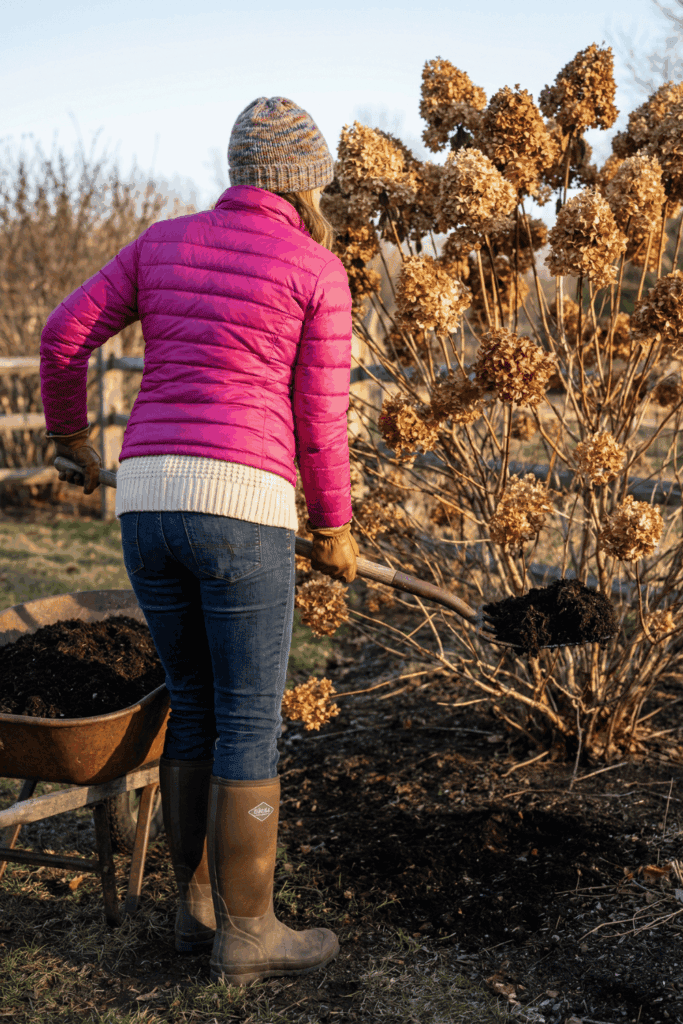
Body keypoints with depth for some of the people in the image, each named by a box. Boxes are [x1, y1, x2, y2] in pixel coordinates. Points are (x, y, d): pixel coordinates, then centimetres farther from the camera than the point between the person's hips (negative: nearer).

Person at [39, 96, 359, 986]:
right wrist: (335, 529, 13)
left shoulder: (166, 240, 15)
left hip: (147, 500, 6)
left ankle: (198, 903, 26)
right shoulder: (318, 270, 2)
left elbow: (66, 335, 12)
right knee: (251, 726, 5)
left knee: (195, 704, 19)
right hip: (240, 508, -5)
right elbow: (321, 419, 0)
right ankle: (246, 935, 14)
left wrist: (71, 434, 28)